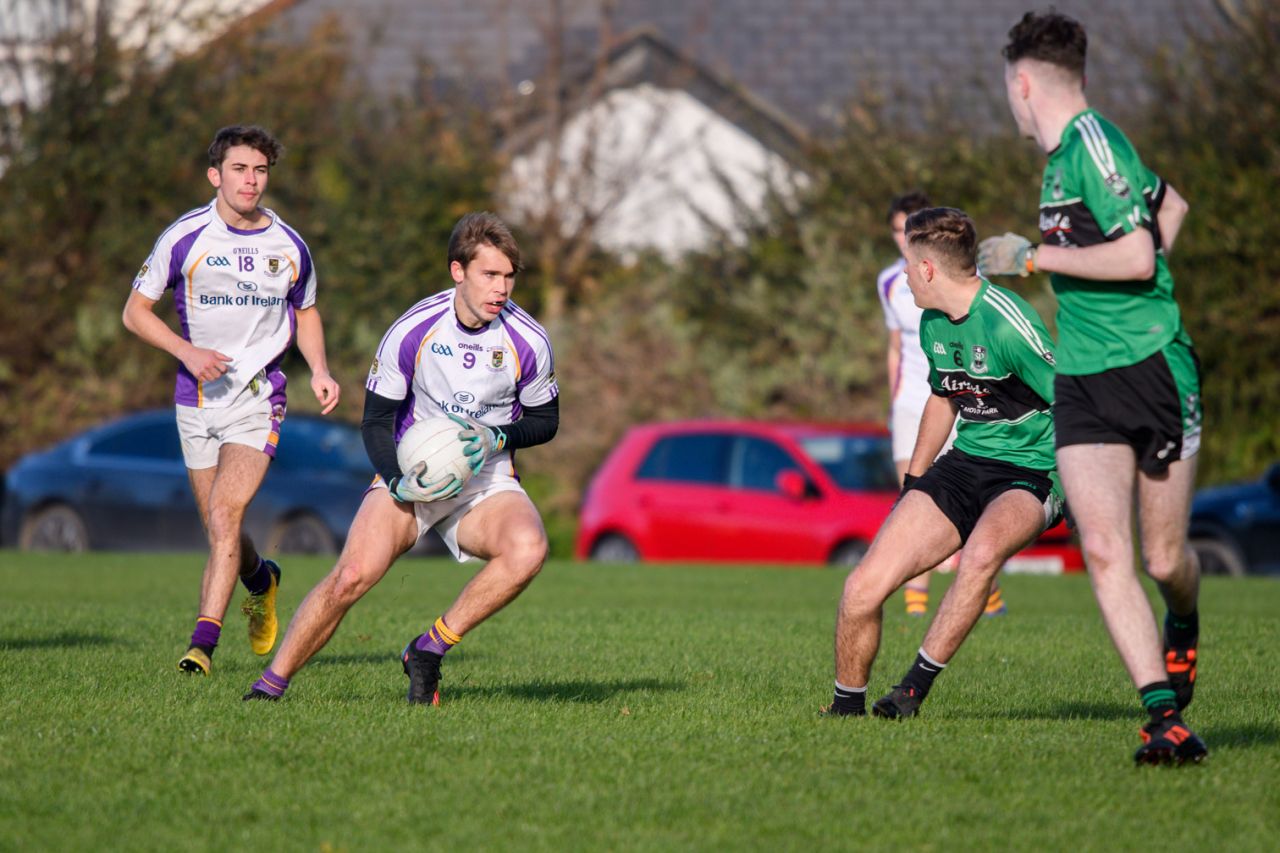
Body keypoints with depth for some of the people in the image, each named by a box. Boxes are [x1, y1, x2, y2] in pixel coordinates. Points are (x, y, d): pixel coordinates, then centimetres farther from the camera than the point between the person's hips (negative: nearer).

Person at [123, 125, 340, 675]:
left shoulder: (289, 247, 2)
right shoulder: (184, 238, -5)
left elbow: (306, 313, 20)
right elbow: (136, 310, 1)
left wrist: (319, 370, 3)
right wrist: (187, 351, -14)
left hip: (258, 399, -1)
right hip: (197, 401, 1)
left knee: (225, 514, -18)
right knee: (219, 528, 7)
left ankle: (203, 641, -20)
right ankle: (261, 581, 41)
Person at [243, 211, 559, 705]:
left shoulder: (528, 341, -7)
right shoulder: (412, 331, -11)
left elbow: (545, 419, 9)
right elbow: (376, 421, -3)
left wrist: (498, 437, -12)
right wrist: (397, 481, -20)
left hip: (486, 482, 1)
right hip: (412, 476, -1)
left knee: (527, 549, -32)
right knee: (352, 577, -23)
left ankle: (429, 650, -15)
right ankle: (270, 685, -5)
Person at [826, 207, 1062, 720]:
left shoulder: (1006, 324, -20)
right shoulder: (933, 325, 7)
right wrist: (912, 483, 28)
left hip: (1029, 474, -7)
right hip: (965, 464, 7)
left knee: (981, 553, -40)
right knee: (863, 589, -8)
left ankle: (914, 688, -27)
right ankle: (847, 705, 13)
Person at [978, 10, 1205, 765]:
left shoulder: (1093, 144, -13)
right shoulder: (1066, 154, 15)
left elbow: (1137, 256, -22)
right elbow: (1171, 202, 29)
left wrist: (1033, 257, -13)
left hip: (1152, 369, -7)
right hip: (1082, 384, 7)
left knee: (1166, 560, 1)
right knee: (1106, 552, -10)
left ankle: (1183, 626, 36)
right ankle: (1166, 717, -12)